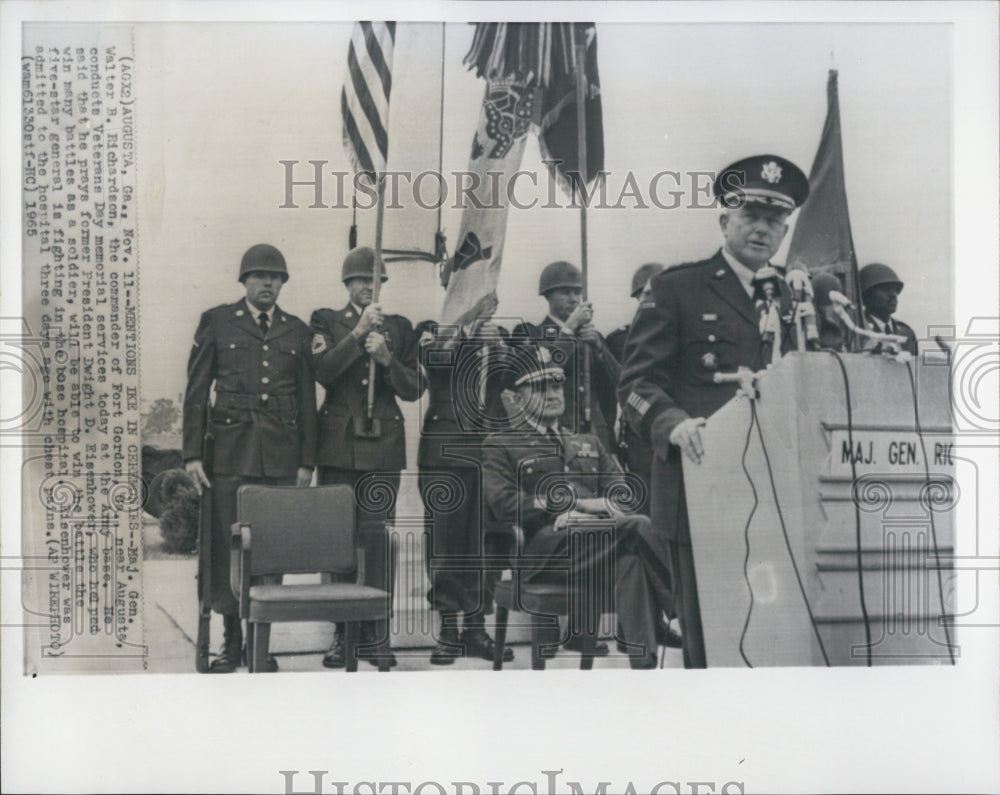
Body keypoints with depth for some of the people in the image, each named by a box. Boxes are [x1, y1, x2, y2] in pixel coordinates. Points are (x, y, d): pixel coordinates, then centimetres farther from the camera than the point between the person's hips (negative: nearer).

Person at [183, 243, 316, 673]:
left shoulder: (297, 331, 13)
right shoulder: (216, 322, 8)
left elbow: (307, 400, 14)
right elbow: (196, 391, 5)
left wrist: (307, 461, 8)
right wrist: (192, 454, -2)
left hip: (281, 456, 2)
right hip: (230, 454, -1)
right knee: (227, 547, -2)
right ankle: (232, 640, 10)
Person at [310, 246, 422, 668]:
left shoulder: (399, 327, 14)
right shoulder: (326, 321, 9)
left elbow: (414, 390, 9)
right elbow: (323, 371, -8)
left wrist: (387, 359, -8)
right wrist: (359, 333, -13)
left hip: (383, 446, 1)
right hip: (338, 444, -1)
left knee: (378, 537, -2)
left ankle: (373, 632, 6)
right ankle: (341, 630, 8)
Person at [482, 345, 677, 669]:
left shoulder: (589, 443, 31)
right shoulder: (500, 446, 15)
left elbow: (621, 493, 15)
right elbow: (506, 505, -3)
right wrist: (578, 503, -9)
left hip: (601, 538, 4)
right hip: (544, 547, -4)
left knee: (630, 558, -34)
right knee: (637, 527, -31)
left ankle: (644, 662, -37)